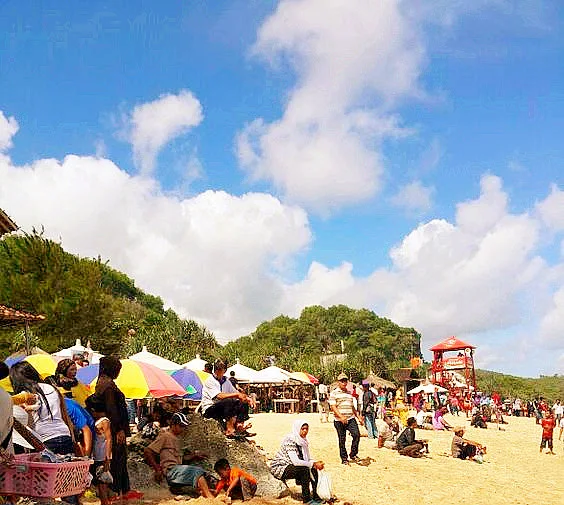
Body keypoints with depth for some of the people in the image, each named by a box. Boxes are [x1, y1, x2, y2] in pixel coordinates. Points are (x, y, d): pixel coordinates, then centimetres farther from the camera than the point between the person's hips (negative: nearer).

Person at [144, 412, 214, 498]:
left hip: (178, 470, 8)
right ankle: (210, 497, -27)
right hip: (170, 471, -8)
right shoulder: (165, 436, -1)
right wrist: (157, 469, -13)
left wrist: (194, 455, 10)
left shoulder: (177, 438, 25)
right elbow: (147, 451, -9)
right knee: (197, 471, -22)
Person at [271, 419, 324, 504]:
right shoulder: (290, 440, -24)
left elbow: (309, 458, 4)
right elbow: (295, 461, -32)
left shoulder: (303, 440, 3)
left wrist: (316, 463, -18)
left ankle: (315, 495, -2)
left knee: (313, 469, -9)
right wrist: (314, 464, -27)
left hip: (290, 466, 8)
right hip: (279, 468, -8)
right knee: (304, 469, -27)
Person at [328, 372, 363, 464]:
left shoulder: (349, 393, 18)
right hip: (339, 421, -4)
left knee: (356, 434, -14)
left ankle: (353, 454, 3)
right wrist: (341, 417, -23)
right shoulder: (334, 393, -1)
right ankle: (344, 458, 16)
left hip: (351, 419, 4)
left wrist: (359, 417, 20)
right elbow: (333, 407, -11)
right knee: (342, 440, 1)